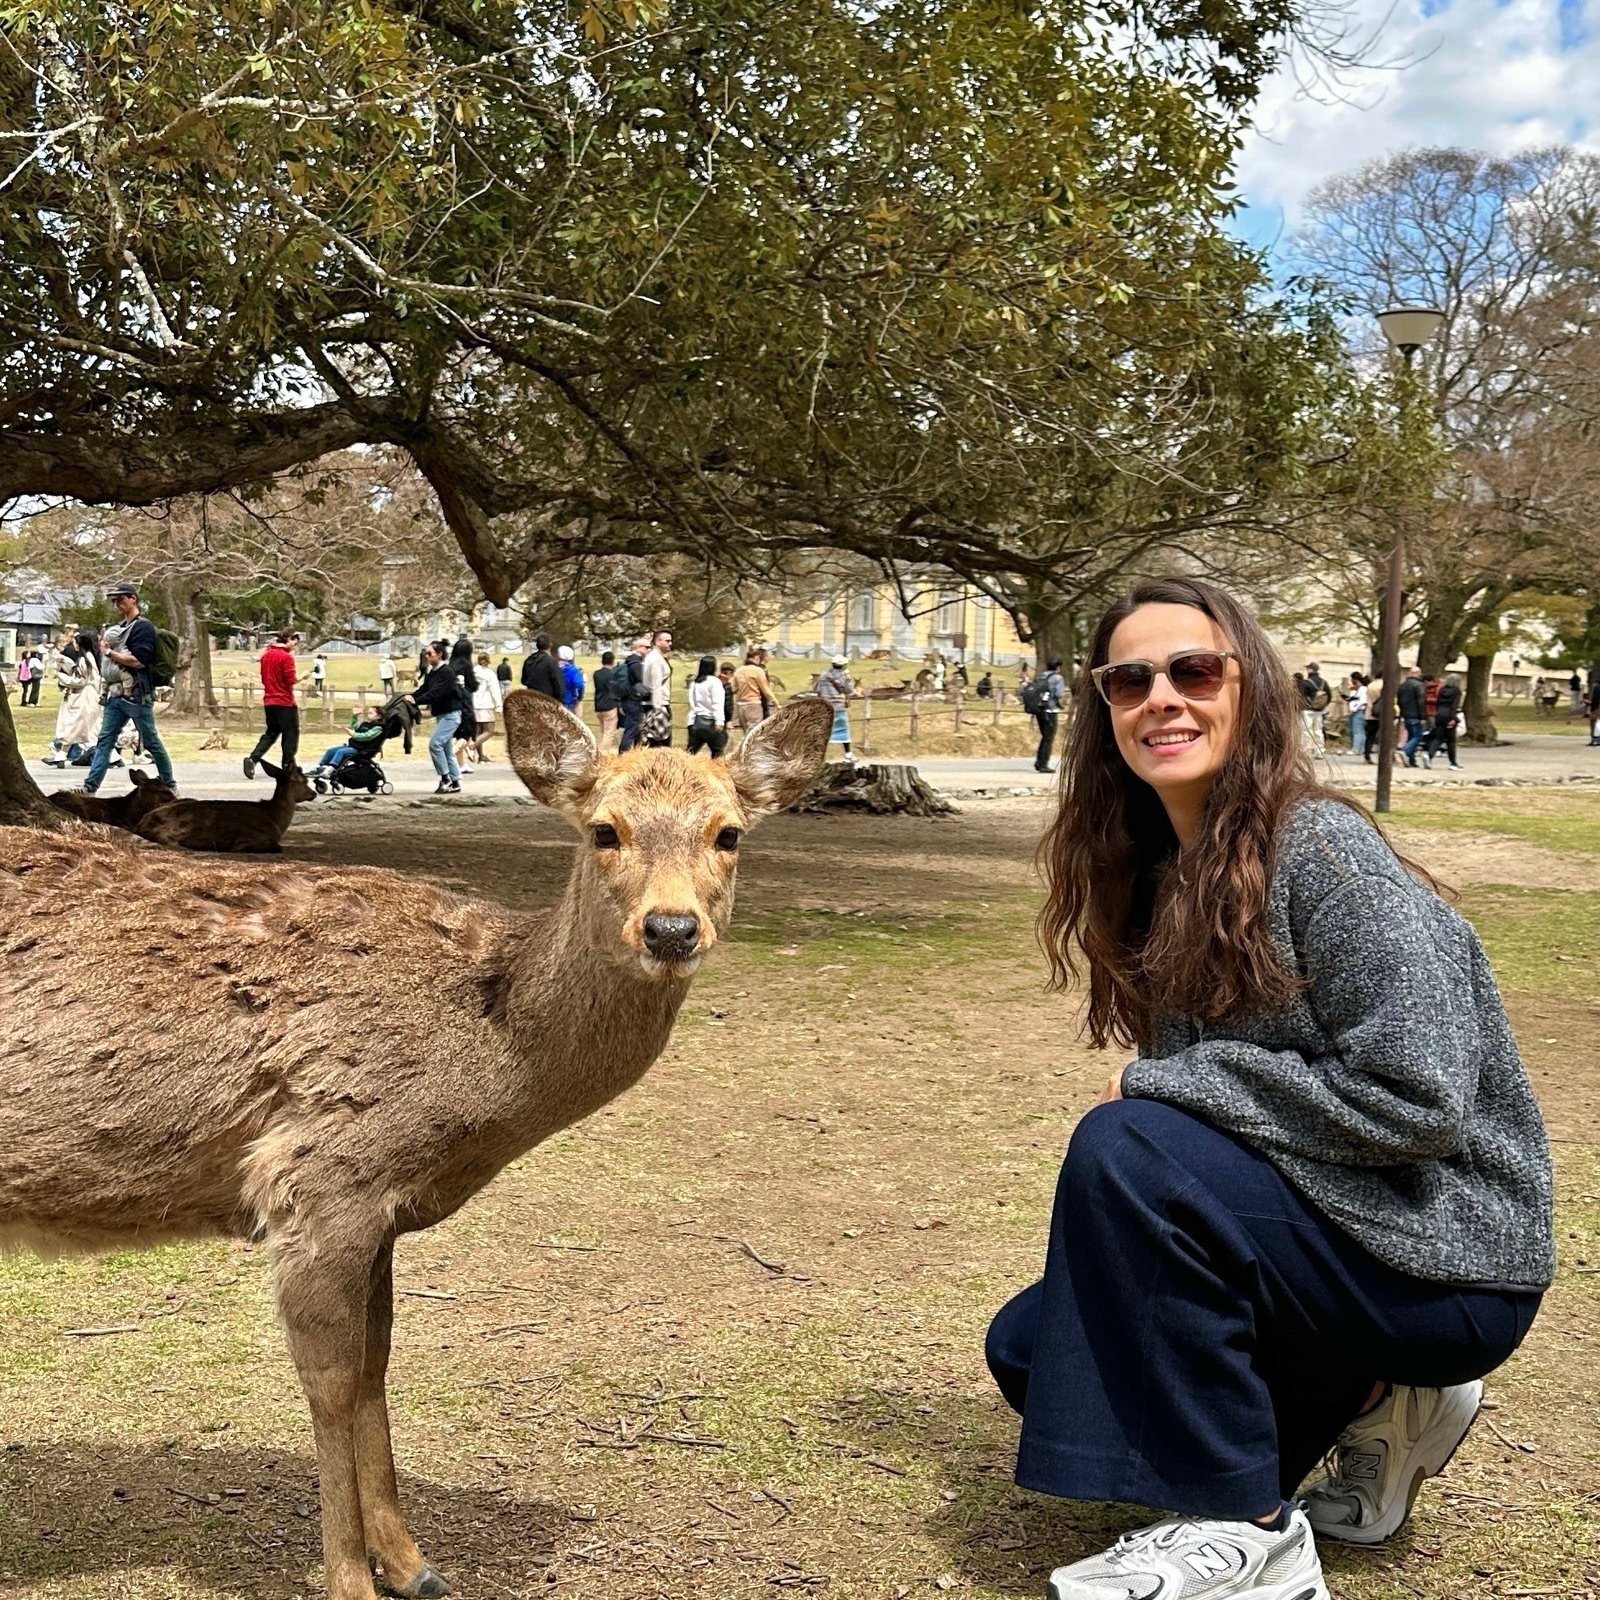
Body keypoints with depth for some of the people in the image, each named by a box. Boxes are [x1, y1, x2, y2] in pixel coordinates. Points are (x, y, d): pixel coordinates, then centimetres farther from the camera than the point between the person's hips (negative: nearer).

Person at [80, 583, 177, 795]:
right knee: (104, 741, 1)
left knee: (151, 742, 1)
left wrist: (110, 653, -9)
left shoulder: (143, 627, -7)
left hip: (136, 696, -8)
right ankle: (90, 786, -4)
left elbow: (138, 660, -19)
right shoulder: (117, 628, 19)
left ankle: (170, 784, 12)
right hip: (115, 695, 8)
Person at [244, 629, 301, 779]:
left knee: (270, 733, 14)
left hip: (269, 701, 7)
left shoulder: (266, 654, 9)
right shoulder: (286, 656, -13)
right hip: (285, 702, -7)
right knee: (291, 735, 5)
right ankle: (288, 767, 8)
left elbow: (263, 678, 14)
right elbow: (291, 681, -17)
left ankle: (252, 758, -4)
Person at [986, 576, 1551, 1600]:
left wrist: (1163, 1086, -20)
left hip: (1446, 1257, -9)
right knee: (1033, 1345, 6)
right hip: (1319, 1226, 9)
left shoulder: (1319, 847, -19)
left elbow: (1418, 1101, -26)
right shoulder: (1167, 881, 6)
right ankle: (1367, 1402, 13)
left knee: (1123, 1150, -27)